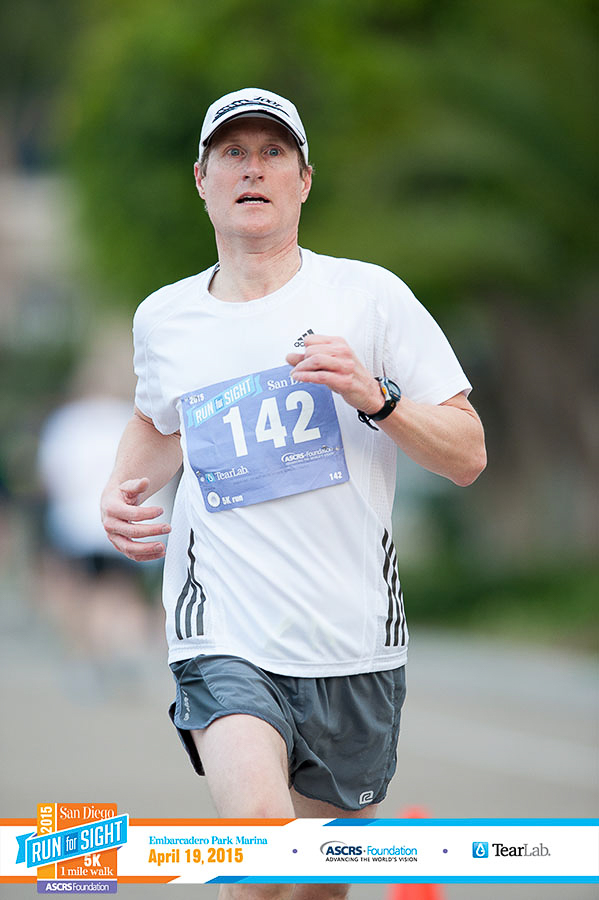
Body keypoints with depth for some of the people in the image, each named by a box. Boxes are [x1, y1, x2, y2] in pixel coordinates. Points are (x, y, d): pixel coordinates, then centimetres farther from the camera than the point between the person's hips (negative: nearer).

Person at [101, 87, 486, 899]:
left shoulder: (369, 295, 0)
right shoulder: (163, 318, 8)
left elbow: (468, 456, 0)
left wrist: (375, 397, -16)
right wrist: (121, 490, 10)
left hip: (354, 647, 0)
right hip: (225, 641, 0)